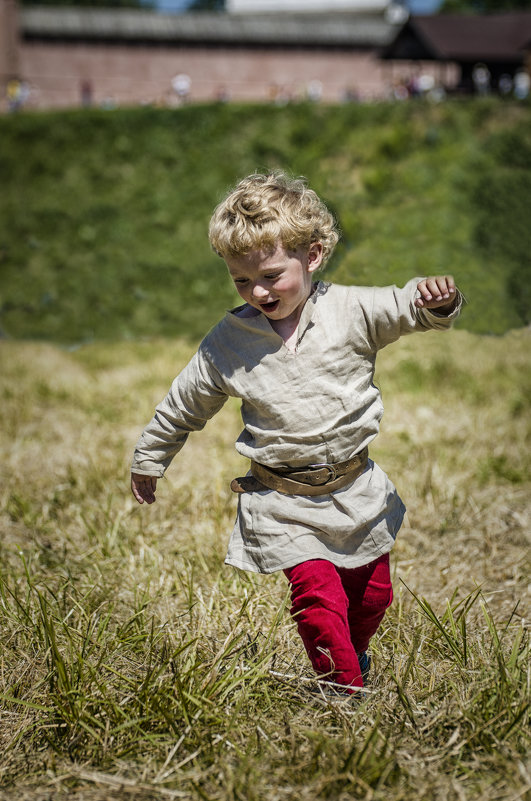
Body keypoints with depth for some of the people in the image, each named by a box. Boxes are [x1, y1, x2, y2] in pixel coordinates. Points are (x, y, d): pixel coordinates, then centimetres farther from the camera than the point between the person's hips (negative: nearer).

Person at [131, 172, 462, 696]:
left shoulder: (351, 312, -8)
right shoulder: (227, 341, -5)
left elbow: (405, 309, -10)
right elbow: (185, 405, 8)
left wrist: (435, 299, -35)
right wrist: (149, 460, 18)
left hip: (355, 489, 2)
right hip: (283, 500, -2)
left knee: (371, 590, 17)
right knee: (318, 594, -15)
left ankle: (353, 654, 46)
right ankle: (347, 691, 3)